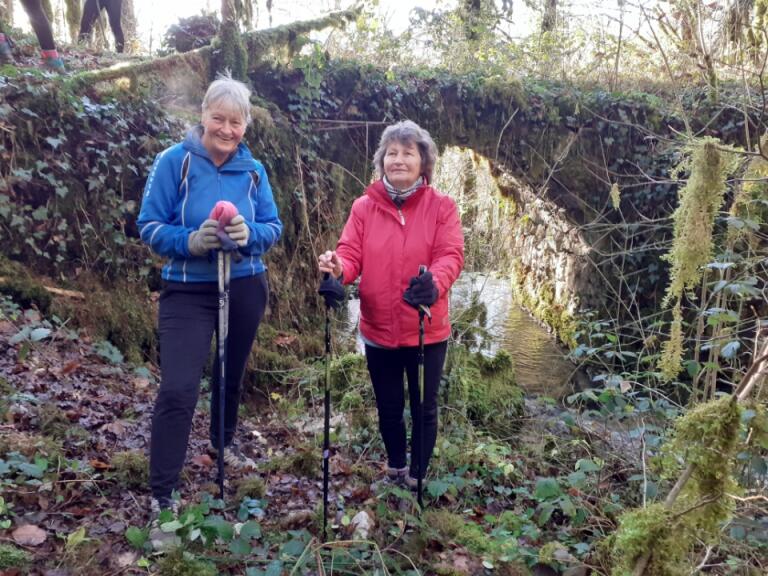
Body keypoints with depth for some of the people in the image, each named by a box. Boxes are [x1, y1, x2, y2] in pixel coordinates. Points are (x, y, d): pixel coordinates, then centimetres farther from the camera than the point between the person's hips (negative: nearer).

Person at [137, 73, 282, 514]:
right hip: (188, 290, -4)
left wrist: (250, 234, -21)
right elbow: (149, 226, -10)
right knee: (178, 388, -12)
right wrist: (191, 241, -27)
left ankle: (224, 443, 47)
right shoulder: (175, 161, -10)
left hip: (246, 288, 4)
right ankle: (163, 492, 1)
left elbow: (274, 227, 1)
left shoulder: (253, 170, 0)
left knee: (233, 373, 20)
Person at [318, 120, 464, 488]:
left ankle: (417, 478, 33)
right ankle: (395, 467, 44)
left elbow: (451, 255, -16)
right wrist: (337, 268, -31)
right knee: (388, 409, 18)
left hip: (427, 332, -2)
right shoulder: (364, 207, 0)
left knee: (424, 409, 11)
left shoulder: (442, 206, -4)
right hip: (378, 330, 2)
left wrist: (434, 283, -37)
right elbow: (351, 254, -6)